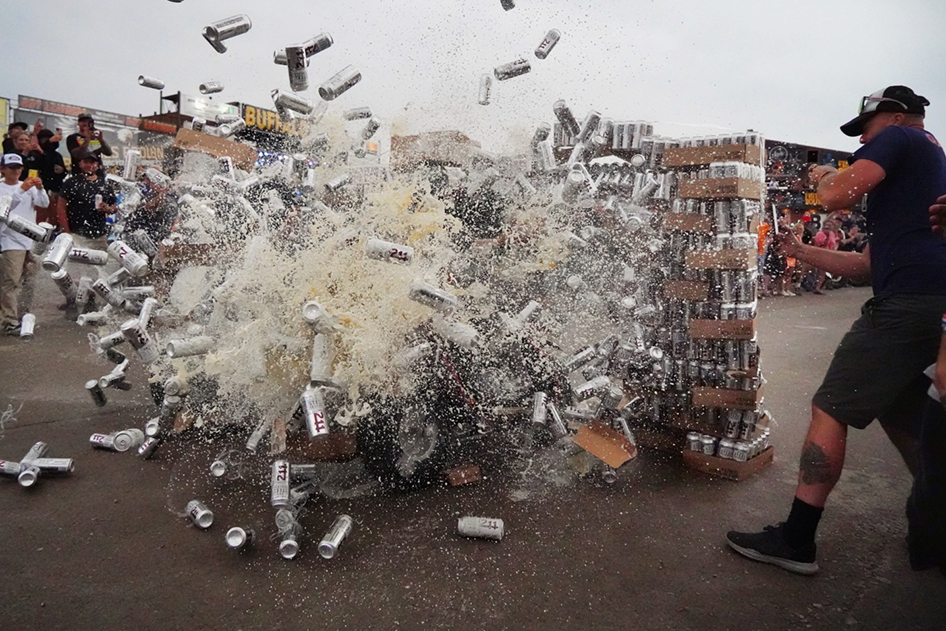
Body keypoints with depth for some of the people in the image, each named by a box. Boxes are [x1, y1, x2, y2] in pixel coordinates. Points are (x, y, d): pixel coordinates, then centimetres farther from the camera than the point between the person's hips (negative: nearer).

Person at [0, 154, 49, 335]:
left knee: (27, 282, 13)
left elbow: (44, 203, -2)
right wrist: (21, 190, -30)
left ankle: (24, 316, 25)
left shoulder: (29, 187, 9)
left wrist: (40, 188, -20)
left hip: (31, 240, 5)